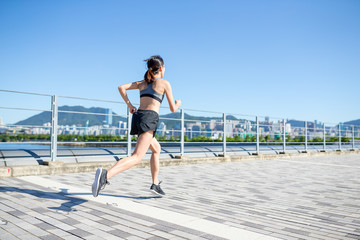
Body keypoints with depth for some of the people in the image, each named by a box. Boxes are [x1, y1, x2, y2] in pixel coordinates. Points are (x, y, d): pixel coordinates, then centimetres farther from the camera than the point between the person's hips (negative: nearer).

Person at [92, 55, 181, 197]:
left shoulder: (142, 83, 22)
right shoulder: (164, 83, 8)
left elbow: (121, 87, 11)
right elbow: (173, 109, 9)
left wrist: (129, 105, 15)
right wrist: (178, 104, 32)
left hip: (137, 116, 8)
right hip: (149, 118, -7)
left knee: (157, 149, 25)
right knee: (137, 157, -18)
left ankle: (155, 185, 22)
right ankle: (106, 175, -41)